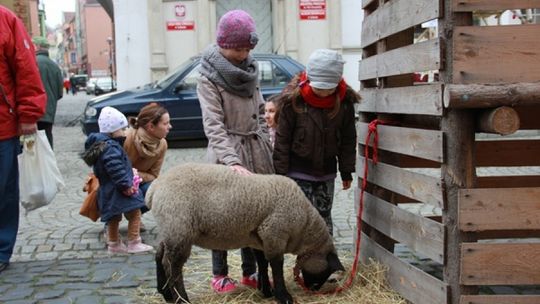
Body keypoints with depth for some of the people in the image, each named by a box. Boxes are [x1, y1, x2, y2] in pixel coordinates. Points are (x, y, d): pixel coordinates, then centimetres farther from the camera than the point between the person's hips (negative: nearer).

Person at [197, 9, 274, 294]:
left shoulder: (250, 69, 9)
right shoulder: (209, 77, -9)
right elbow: (213, 124, -17)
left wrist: (266, 146, 12)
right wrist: (232, 161, -26)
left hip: (256, 149, 6)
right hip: (226, 152, -5)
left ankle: (250, 272, 20)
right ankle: (220, 274, 15)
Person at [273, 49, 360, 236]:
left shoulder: (345, 100, -6)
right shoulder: (293, 98, -14)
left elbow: (348, 138, 4)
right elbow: (282, 139, -9)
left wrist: (346, 171, 6)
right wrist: (280, 174, -8)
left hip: (327, 172, 3)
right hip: (298, 172, -3)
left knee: (324, 219, 12)